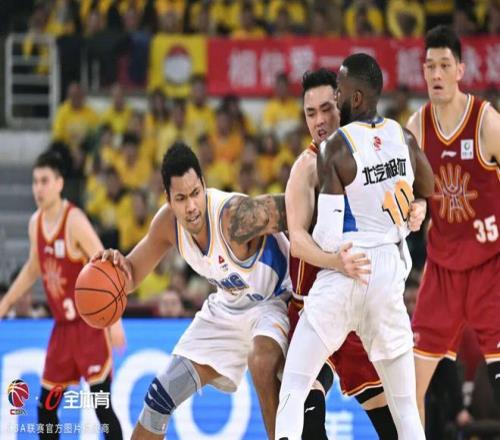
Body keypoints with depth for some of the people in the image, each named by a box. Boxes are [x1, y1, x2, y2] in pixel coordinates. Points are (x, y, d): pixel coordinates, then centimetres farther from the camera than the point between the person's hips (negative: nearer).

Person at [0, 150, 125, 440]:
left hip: (90, 324, -7)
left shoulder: (74, 221, -18)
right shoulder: (36, 222, 5)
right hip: (63, 326, 7)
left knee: (102, 405, -11)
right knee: (46, 407, 9)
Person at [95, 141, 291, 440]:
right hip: (228, 307, 6)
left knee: (262, 363, -39)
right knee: (162, 394, 4)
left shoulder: (235, 215, -36)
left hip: (273, 301, -6)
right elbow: (132, 275, -2)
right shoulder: (168, 222, -15)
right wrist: (118, 266, -26)